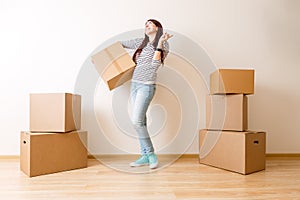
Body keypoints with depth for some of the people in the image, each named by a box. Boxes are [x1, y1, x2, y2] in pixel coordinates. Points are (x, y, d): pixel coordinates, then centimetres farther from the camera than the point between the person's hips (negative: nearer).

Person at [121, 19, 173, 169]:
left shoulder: (163, 44, 1)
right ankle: (145, 156, 10)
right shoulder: (141, 42, 16)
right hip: (134, 84, 6)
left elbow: (155, 64, -13)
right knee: (140, 121, 4)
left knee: (137, 121, -15)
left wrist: (160, 42, -16)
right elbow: (122, 44, 30)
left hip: (147, 86, -6)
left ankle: (151, 154, -1)